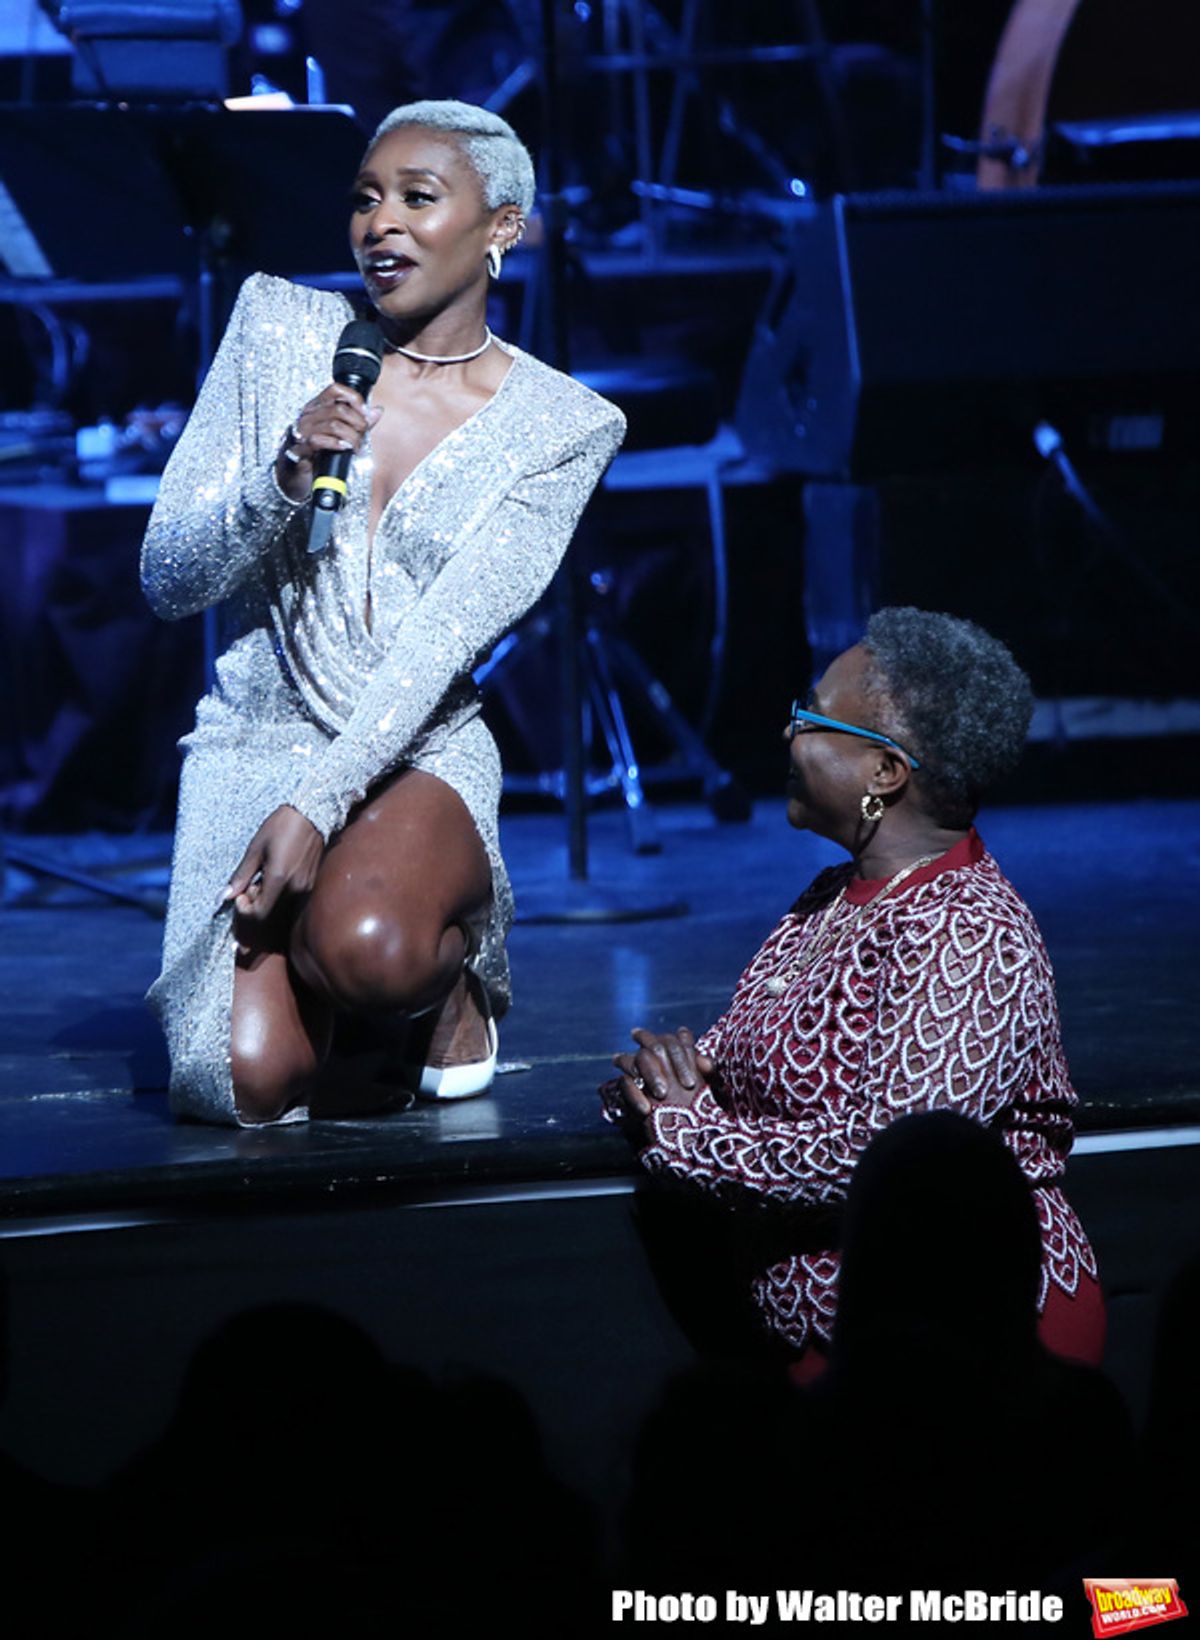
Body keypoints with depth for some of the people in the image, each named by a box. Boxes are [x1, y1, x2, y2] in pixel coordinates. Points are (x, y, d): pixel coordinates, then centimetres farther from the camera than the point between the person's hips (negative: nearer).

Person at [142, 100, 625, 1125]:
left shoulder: (562, 426, -3)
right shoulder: (281, 329, 0)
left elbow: (442, 641, -13)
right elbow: (167, 580, -1)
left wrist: (316, 806, -24)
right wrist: (283, 479, -21)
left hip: (421, 755, -1)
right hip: (259, 742, 1)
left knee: (370, 950, -36)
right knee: (252, 1087, -22)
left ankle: (454, 978, 2)